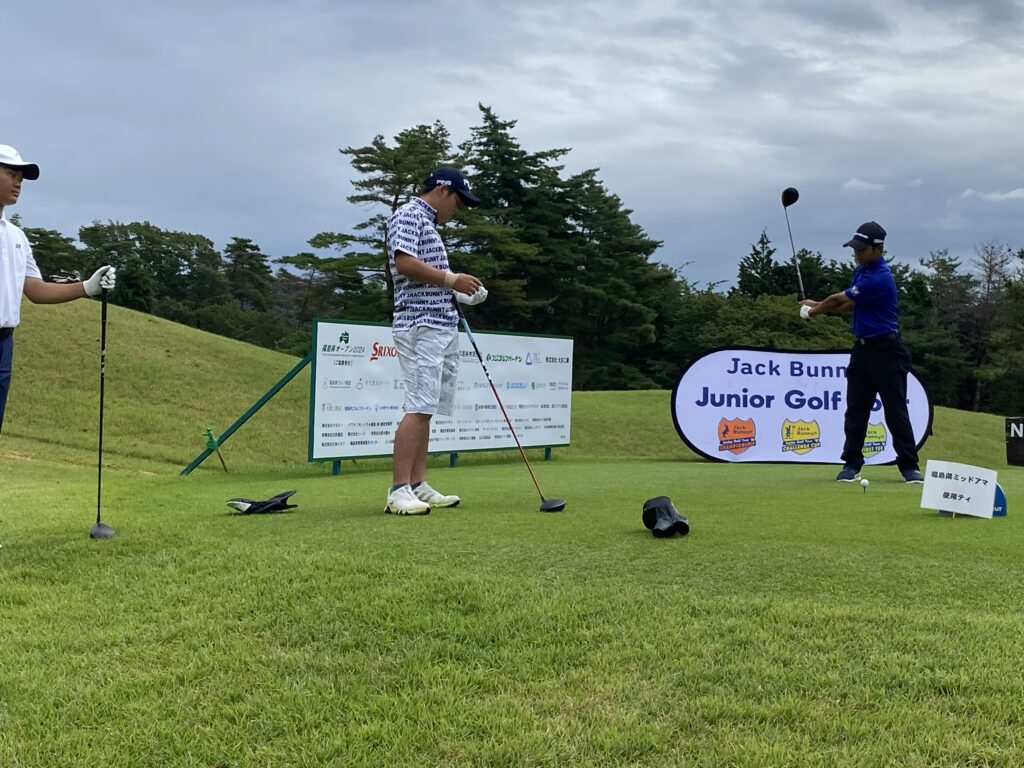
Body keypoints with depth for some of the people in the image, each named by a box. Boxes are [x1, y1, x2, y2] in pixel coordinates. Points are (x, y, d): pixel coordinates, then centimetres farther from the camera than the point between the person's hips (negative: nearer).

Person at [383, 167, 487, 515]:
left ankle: (418, 486, 10)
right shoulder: (407, 215, -5)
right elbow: (404, 262, -20)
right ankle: (399, 492, -16)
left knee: (425, 410, 8)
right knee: (418, 408, -15)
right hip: (421, 326, -10)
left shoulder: (428, 224, 24)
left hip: (443, 326, 10)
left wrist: (461, 291, 12)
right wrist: (450, 279, -15)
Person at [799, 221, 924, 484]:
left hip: (885, 350, -8)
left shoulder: (879, 278, -21)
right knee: (856, 409, 5)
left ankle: (909, 467, 2)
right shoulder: (864, 269, 9)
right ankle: (852, 464, 10)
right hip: (862, 347, 8)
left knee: (895, 410, -5)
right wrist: (819, 305, 8)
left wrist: (813, 311, 2)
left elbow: (841, 299, -13)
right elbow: (849, 301, 20)